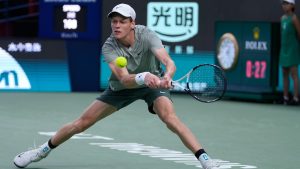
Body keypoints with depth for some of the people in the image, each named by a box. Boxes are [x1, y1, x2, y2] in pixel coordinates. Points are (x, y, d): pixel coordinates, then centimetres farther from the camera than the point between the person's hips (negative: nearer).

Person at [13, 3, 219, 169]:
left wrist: (166, 77, -65)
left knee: (169, 117, -31)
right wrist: (143, 77, -61)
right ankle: (44, 150, 24)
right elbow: (124, 79, -39)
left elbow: (169, 63, -42)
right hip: (121, 87, 2)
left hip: (154, 82, -1)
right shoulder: (109, 47, -27)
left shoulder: (146, 35, -29)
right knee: (82, 122, 2)